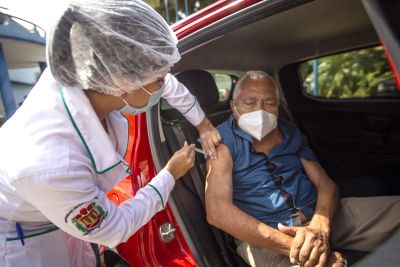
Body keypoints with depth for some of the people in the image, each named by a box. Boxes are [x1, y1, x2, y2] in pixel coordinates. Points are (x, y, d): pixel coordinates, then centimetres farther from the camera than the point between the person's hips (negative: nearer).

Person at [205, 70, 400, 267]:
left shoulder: (291, 133, 10)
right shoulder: (224, 141, -8)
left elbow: (326, 185, 5)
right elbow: (217, 211, -20)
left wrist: (319, 228, -19)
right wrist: (292, 246, -24)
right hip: (265, 238, -6)